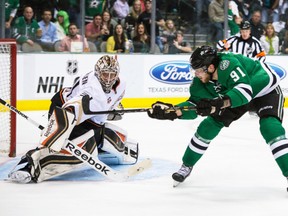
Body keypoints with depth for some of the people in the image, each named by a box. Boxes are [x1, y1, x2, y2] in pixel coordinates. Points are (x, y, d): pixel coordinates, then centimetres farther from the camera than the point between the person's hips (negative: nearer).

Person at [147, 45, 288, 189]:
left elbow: (245, 91, -51)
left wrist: (219, 103, -63)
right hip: (236, 95, 7)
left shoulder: (228, 64, -40)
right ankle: (187, 166, 18)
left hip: (266, 90, -7)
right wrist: (172, 111, -29)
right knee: (209, 125, 1)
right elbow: (194, 105, -11)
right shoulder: (201, 81, -17)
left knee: (270, 128, -29)